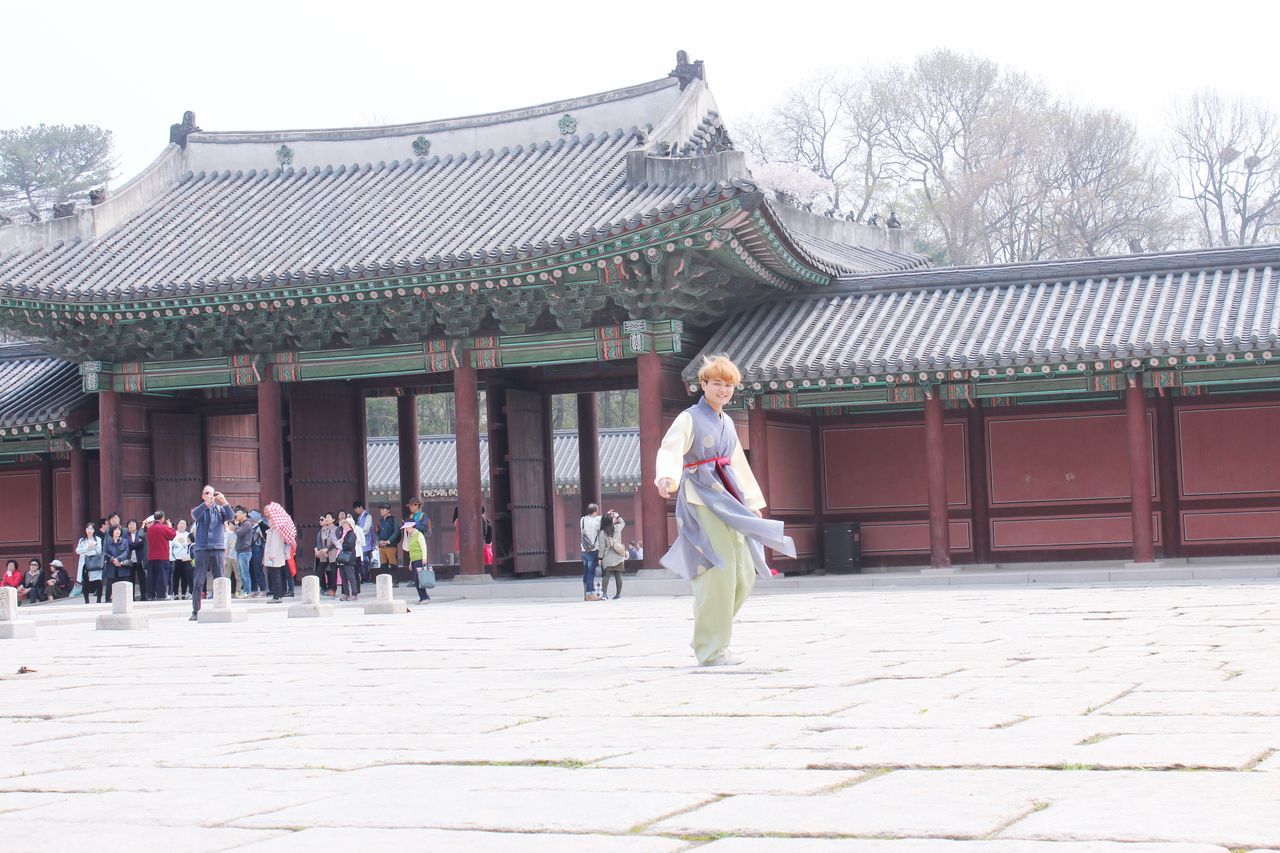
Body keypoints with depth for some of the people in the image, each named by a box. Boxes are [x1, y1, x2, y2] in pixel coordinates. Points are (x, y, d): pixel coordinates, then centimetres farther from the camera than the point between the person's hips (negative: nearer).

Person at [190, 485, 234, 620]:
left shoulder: (219, 509, 12)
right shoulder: (199, 509, 9)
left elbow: (229, 517, -6)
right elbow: (195, 515, -14)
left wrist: (224, 502, -22)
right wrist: (206, 504, -29)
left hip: (218, 548, 1)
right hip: (202, 549, -1)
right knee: (198, 582, -3)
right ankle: (195, 611, -2)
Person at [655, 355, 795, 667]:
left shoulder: (726, 422, 18)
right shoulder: (689, 419, -5)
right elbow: (669, 451, -22)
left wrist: (753, 502, 32)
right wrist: (666, 477, -42)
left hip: (727, 498, 8)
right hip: (700, 497, -8)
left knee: (745, 573, 6)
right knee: (718, 570, -15)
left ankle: (707, 638, 19)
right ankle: (710, 649, -7)